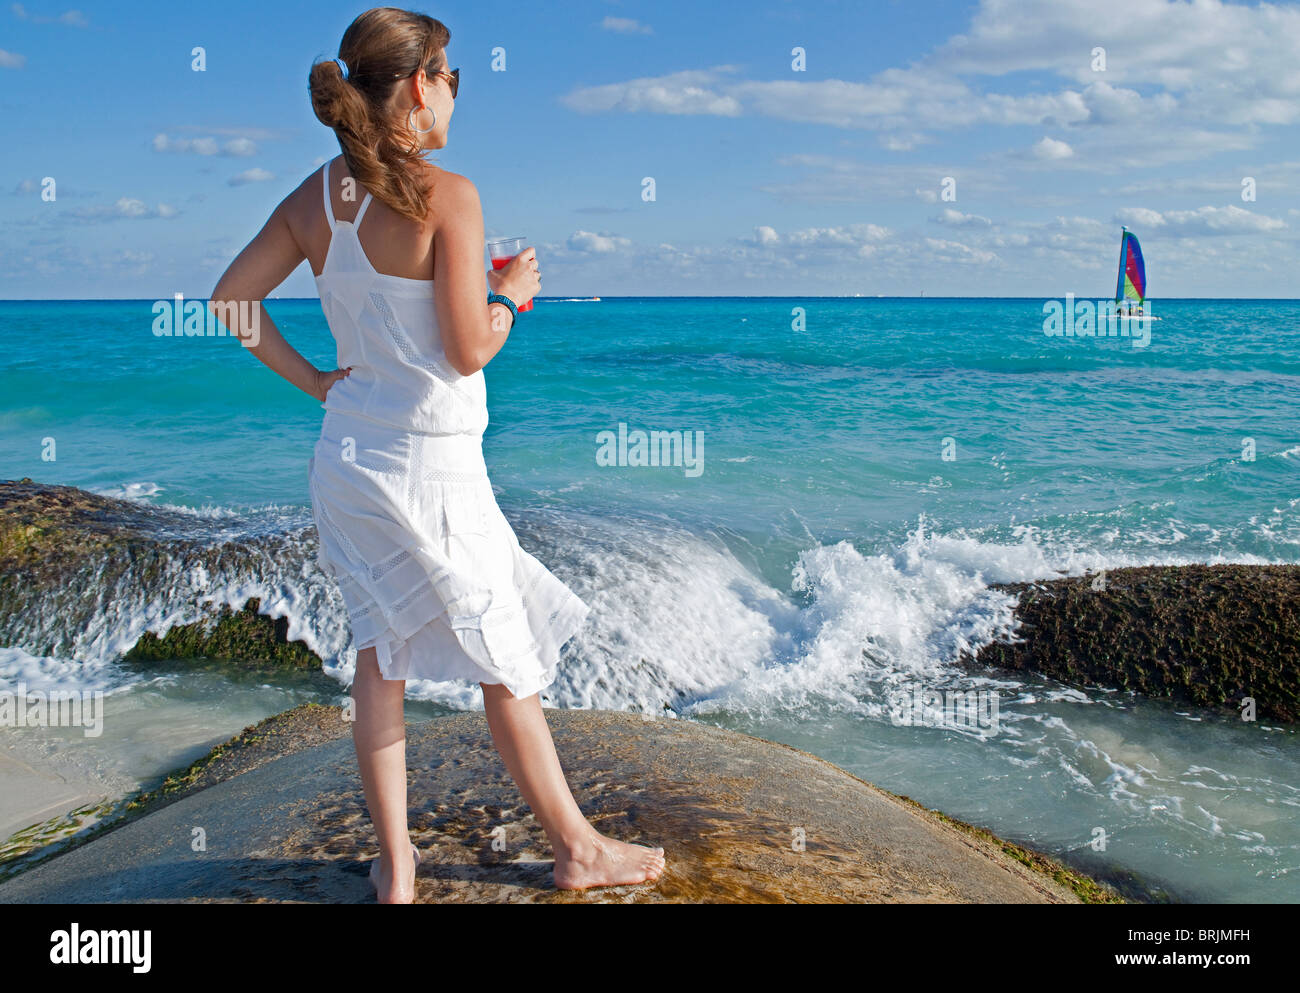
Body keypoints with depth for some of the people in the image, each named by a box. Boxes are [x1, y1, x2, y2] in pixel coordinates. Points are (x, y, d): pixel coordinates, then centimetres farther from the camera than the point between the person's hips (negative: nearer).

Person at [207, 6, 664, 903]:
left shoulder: (316, 197, 3)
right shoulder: (446, 195, -18)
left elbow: (230, 298, 6)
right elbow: (468, 350, -19)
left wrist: (310, 380, 9)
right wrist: (512, 293, -1)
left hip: (347, 455, 7)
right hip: (429, 467, -7)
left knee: (381, 657, 16)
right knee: (509, 666, 8)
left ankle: (395, 867, 26)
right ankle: (578, 849, 25)